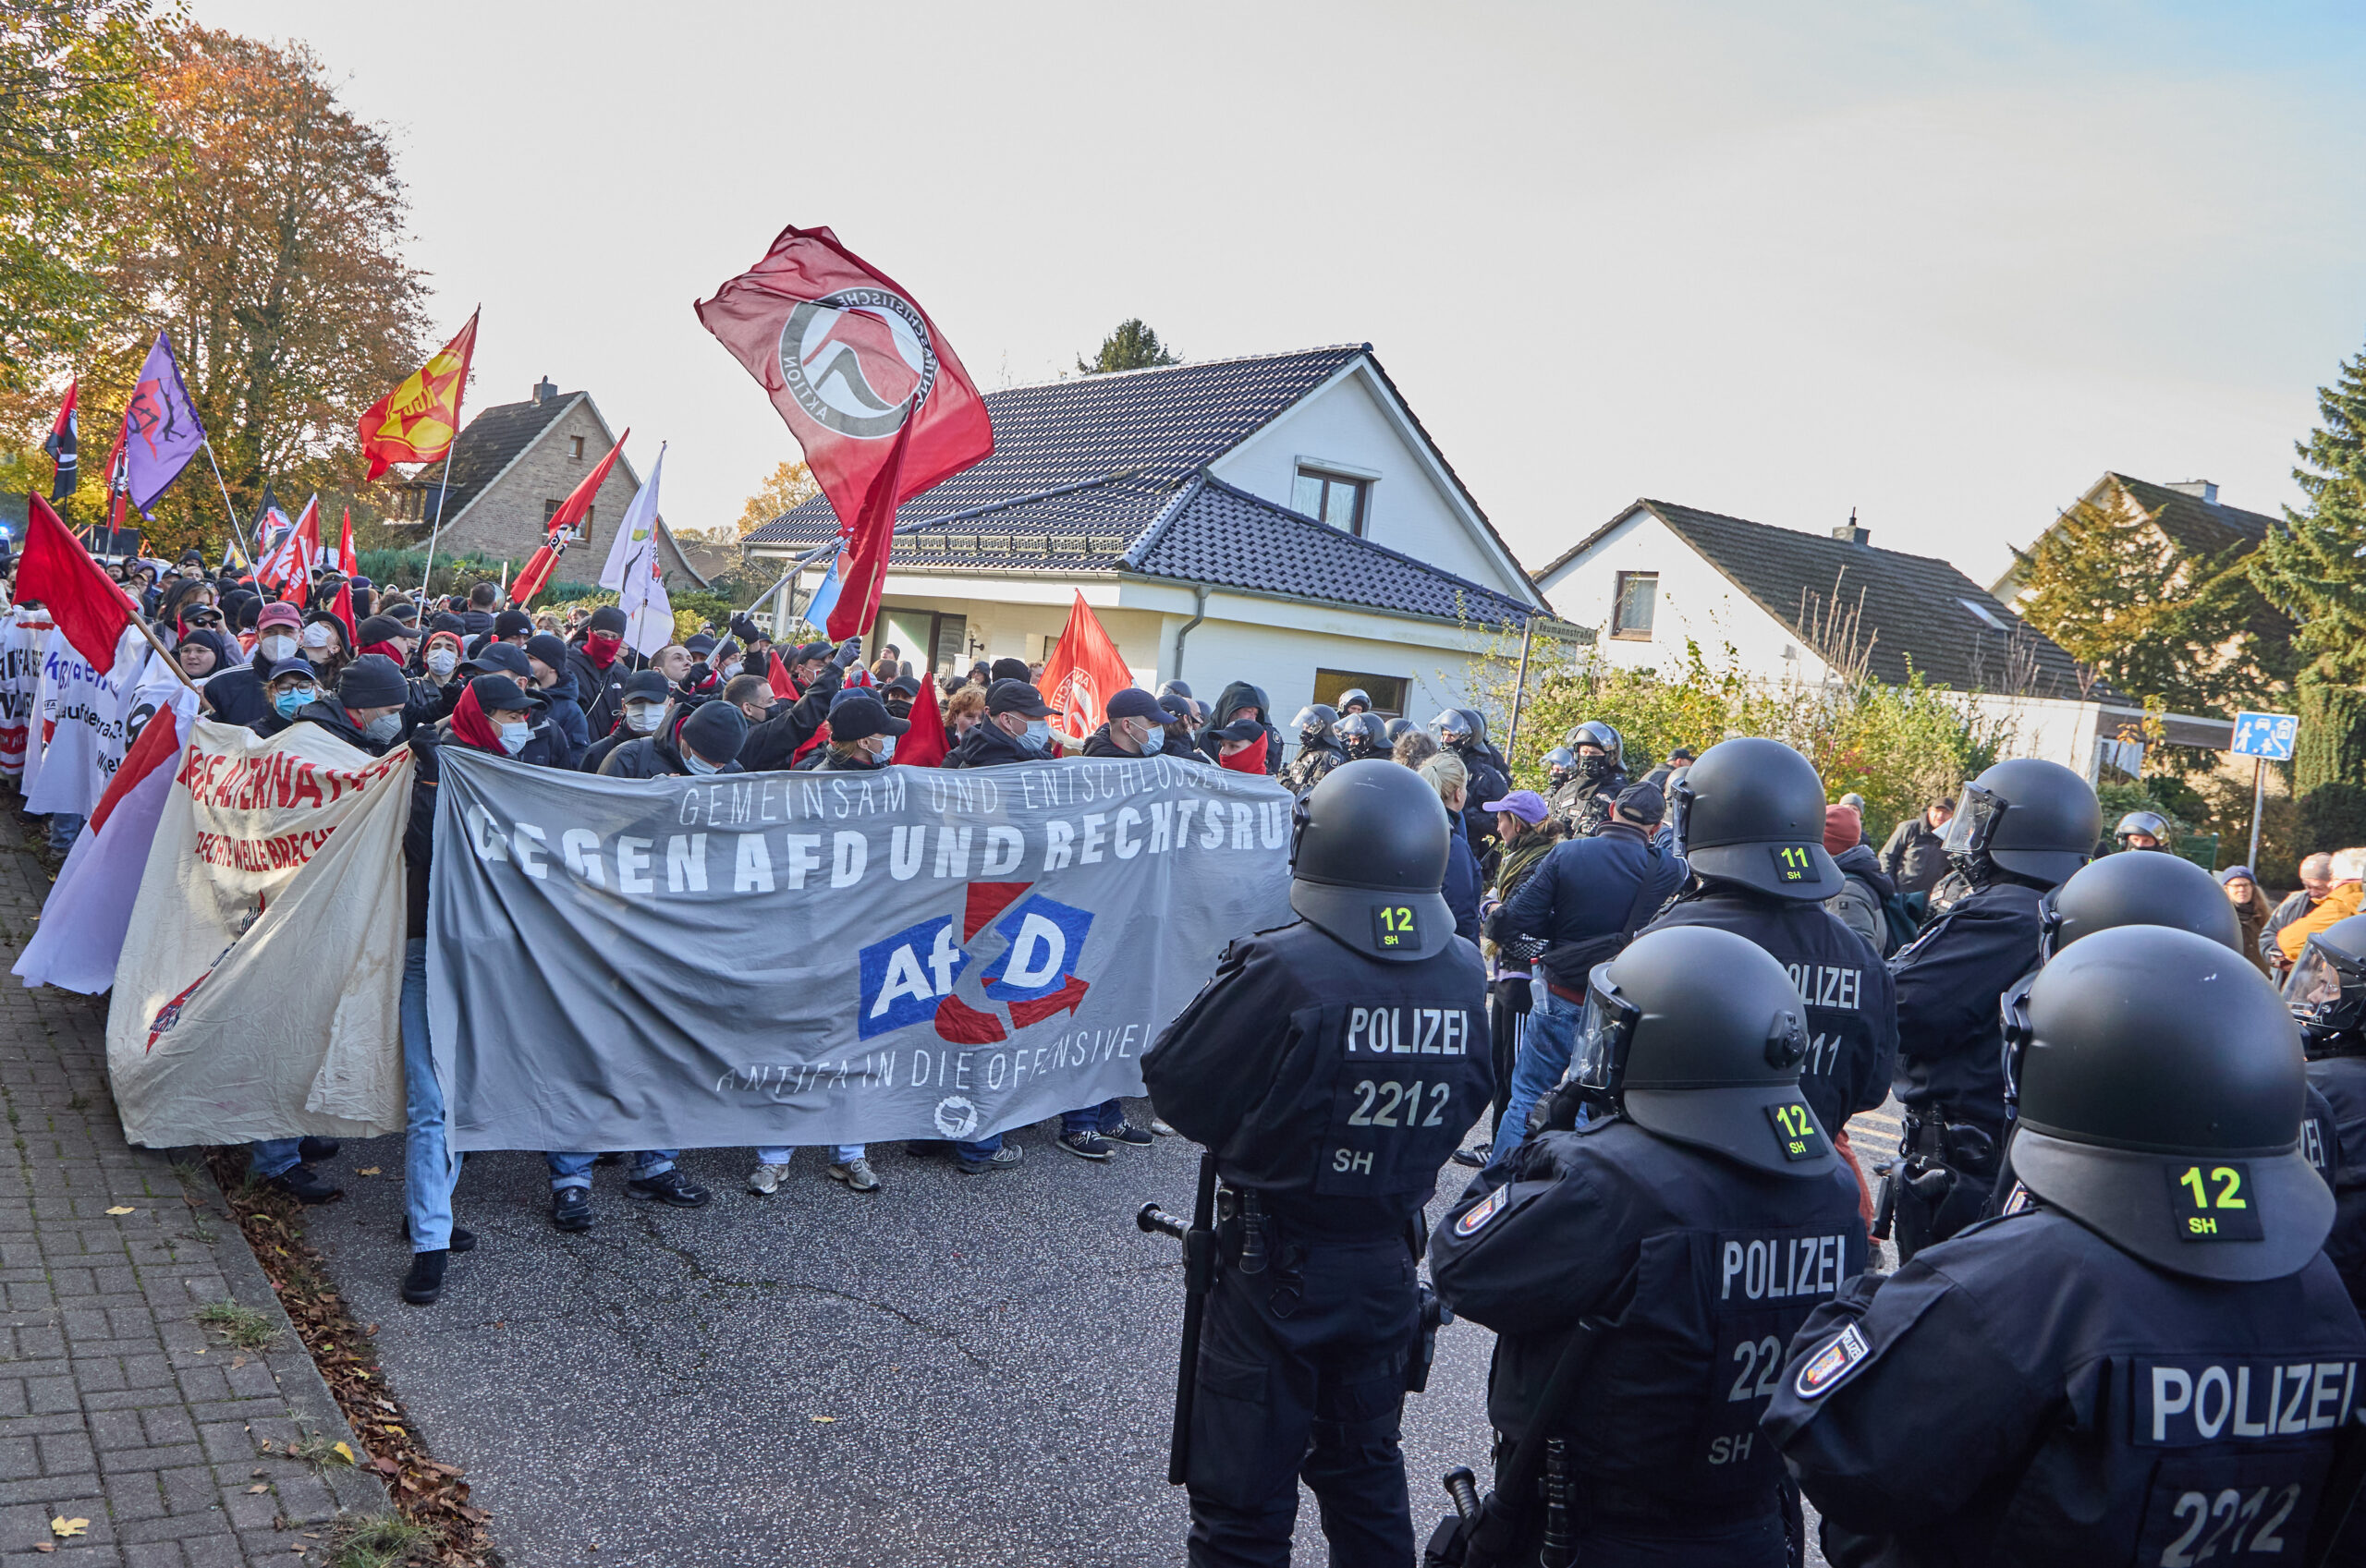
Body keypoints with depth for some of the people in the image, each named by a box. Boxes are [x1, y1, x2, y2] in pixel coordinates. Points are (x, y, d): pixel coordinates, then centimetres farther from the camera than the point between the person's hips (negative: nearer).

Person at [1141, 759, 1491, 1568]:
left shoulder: (1284, 968, -25)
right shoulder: (1466, 976, -9)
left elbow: (1172, 1080, -15)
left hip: (1276, 1270, -5)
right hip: (1389, 1265, 5)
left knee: (1243, 1502, 11)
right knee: (1365, 1470, 26)